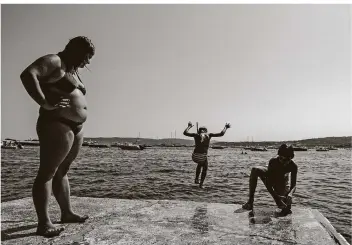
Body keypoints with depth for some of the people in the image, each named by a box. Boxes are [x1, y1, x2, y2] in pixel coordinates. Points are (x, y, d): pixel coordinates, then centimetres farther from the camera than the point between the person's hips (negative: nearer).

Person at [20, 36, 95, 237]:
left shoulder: (73, 71, 21)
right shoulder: (54, 62, -6)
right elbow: (27, 74, -22)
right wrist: (45, 103, -27)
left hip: (75, 128, 9)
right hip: (57, 127, -9)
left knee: (62, 172, 13)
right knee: (47, 173, -7)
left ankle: (67, 213, 22)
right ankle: (44, 223, -3)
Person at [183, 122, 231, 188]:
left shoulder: (196, 135, 8)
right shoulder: (209, 135, 5)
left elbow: (185, 133, 13)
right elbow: (221, 134, 6)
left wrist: (189, 126, 29)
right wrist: (226, 127, 21)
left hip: (195, 156, 2)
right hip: (203, 157, -2)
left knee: (200, 164, 39)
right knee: (205, 168, 32)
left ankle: (196, 179, 34)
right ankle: (201, 184, 25)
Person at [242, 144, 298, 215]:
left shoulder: (293, 166, -27)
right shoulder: (273, 161, -32)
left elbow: (293, 185, -25)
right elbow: (268, 183, -33)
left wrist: (290, 193, -49)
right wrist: (275, 196, -46)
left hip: (282, 184, 0)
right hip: (270, 178, 0)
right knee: (255, 170, -32)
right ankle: (250, 200, -29)